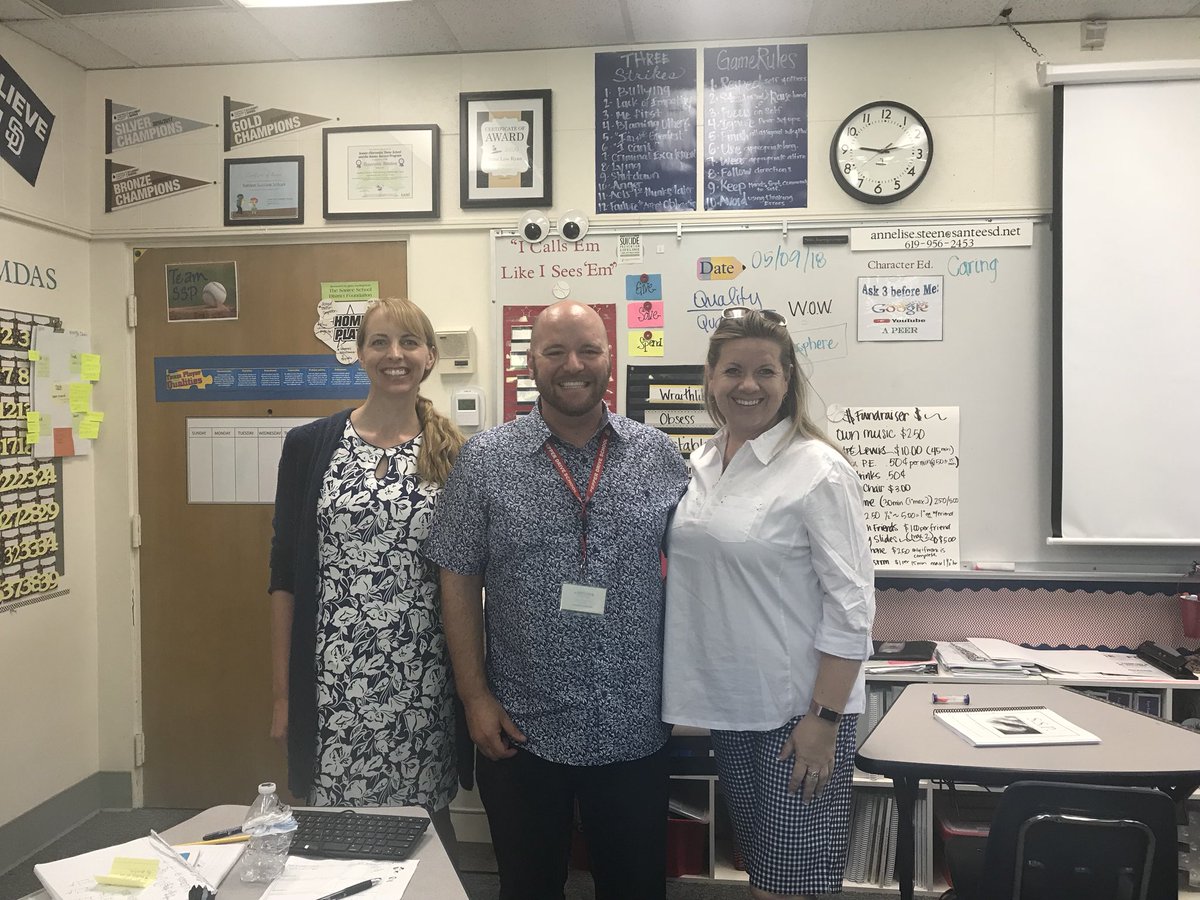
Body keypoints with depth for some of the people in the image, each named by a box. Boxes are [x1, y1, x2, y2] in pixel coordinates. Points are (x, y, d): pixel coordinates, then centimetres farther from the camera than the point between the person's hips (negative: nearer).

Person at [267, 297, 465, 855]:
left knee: (426, 820, 11)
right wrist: (282, 692, 1)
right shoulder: (308, 446, 1)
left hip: (422, 682, 0)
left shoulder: (453, 455, 2)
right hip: (332, 681, 0)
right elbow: (285, 574, 2)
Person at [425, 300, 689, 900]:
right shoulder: (484, 459, -5)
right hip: (519, 731, -1)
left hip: (633, 732, 1)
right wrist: (475, 696, -6)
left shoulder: (660, 456, -1)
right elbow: (459, 581, -3)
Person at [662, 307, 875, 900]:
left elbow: (850, 605, -13)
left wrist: (825, 719, -16)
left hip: (799, 707, -6)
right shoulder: (700, 464, 7)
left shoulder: (818, 469, -12)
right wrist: (684, 696, 13)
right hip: (728, 703, 6)